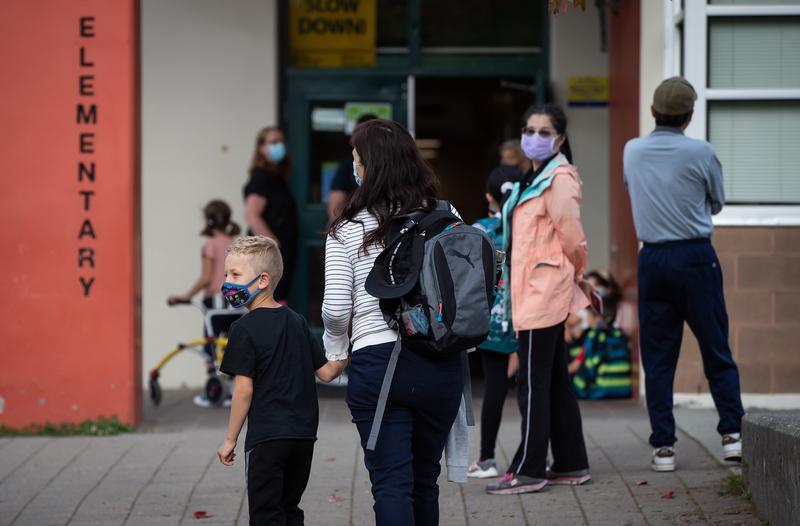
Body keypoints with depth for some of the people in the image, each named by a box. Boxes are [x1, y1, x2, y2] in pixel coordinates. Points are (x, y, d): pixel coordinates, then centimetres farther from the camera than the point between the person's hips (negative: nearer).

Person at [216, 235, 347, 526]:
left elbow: (244, 390, -13)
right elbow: (326, 372, 10)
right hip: (304, 433, 6)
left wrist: (230, 439, -6)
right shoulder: (297, 322, 9)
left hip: (266, 436, -6)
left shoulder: (245, 328, -10)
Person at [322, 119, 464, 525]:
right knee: (425, 480, 17)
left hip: (376, 364, -3)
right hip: (441, 365, 3)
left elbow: (335, 310, -6)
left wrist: (335, 351, 12)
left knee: (391, 484, 0)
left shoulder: (347, 231, -5)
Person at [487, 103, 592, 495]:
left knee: (533, 383, -7)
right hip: (534, 292, 10)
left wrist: (575, 272, 2)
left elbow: (571, 236, -14)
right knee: (554, 382, 12)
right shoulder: (535, 179, 17)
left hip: (544, 292, -10)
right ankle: (571, 465, 17)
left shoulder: (559, 179, -13)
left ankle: (528, 470, -3)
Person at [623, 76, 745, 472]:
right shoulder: (701, 153, -7)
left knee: (657, 355, 5)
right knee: (716, 350, 5)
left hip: (652, 258, 3)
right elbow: (717, 202, 7)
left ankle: (663, 446, 3)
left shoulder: (632, 152, 2)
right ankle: (731, 432, 1)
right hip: (696, 257, -3)